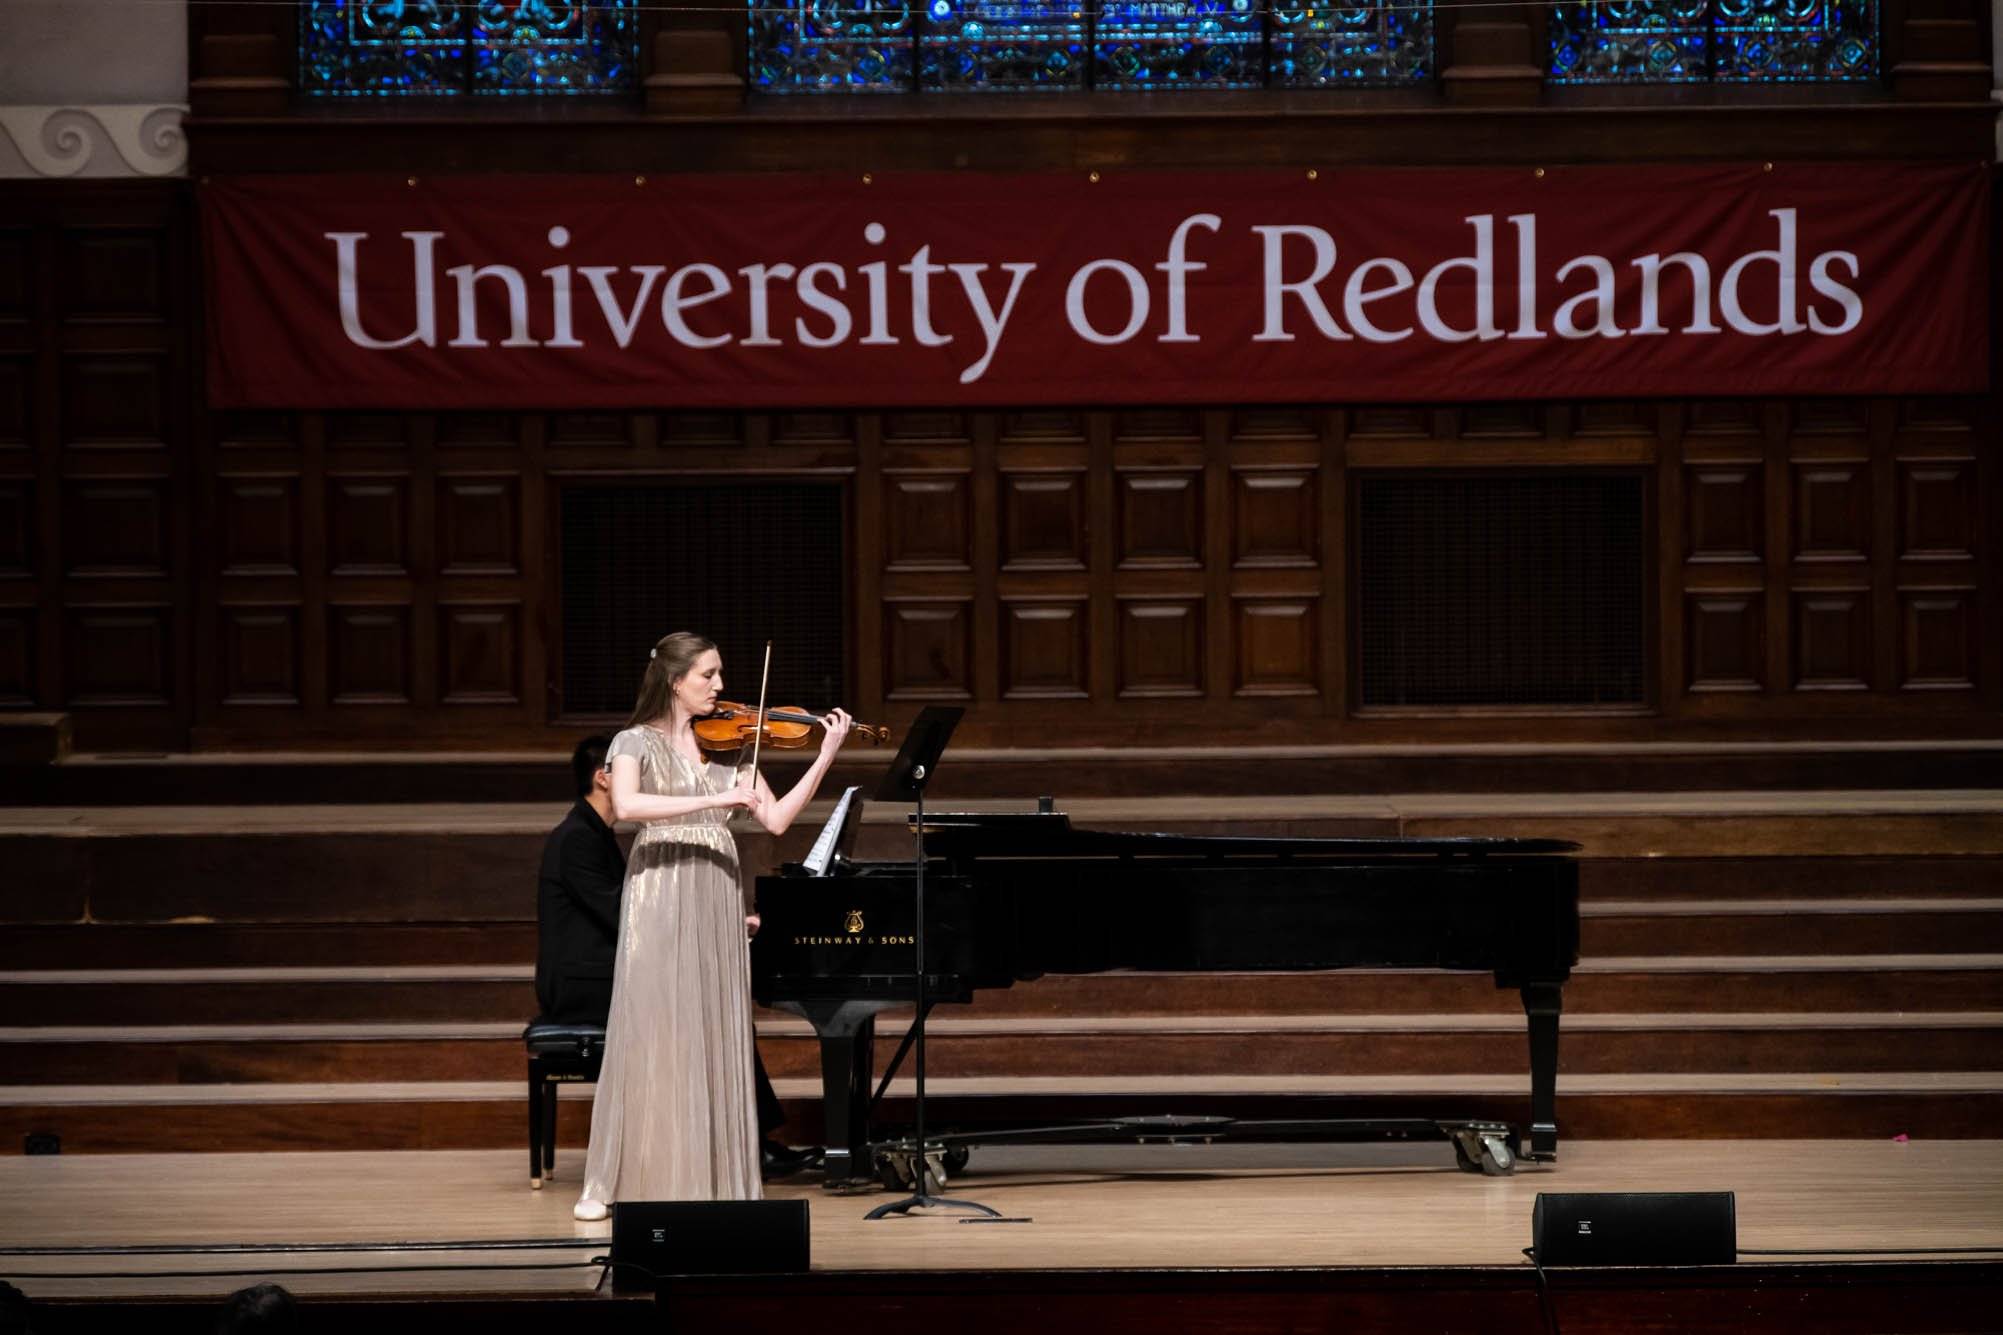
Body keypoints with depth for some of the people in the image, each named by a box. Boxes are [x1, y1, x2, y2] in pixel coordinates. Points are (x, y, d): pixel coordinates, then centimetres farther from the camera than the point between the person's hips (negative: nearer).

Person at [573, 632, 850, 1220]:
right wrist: (713, 800, -26)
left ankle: (713, 1178, 5)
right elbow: (626, 805, -21)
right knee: (647, 1041, -7)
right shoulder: (637, 743, -1)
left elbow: (777, 819, 7)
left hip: (718, 904, 5)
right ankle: (608, 1184, -3)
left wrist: (826, 756, -1)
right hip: (658, 900, -5)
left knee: (715, 1043, 2)